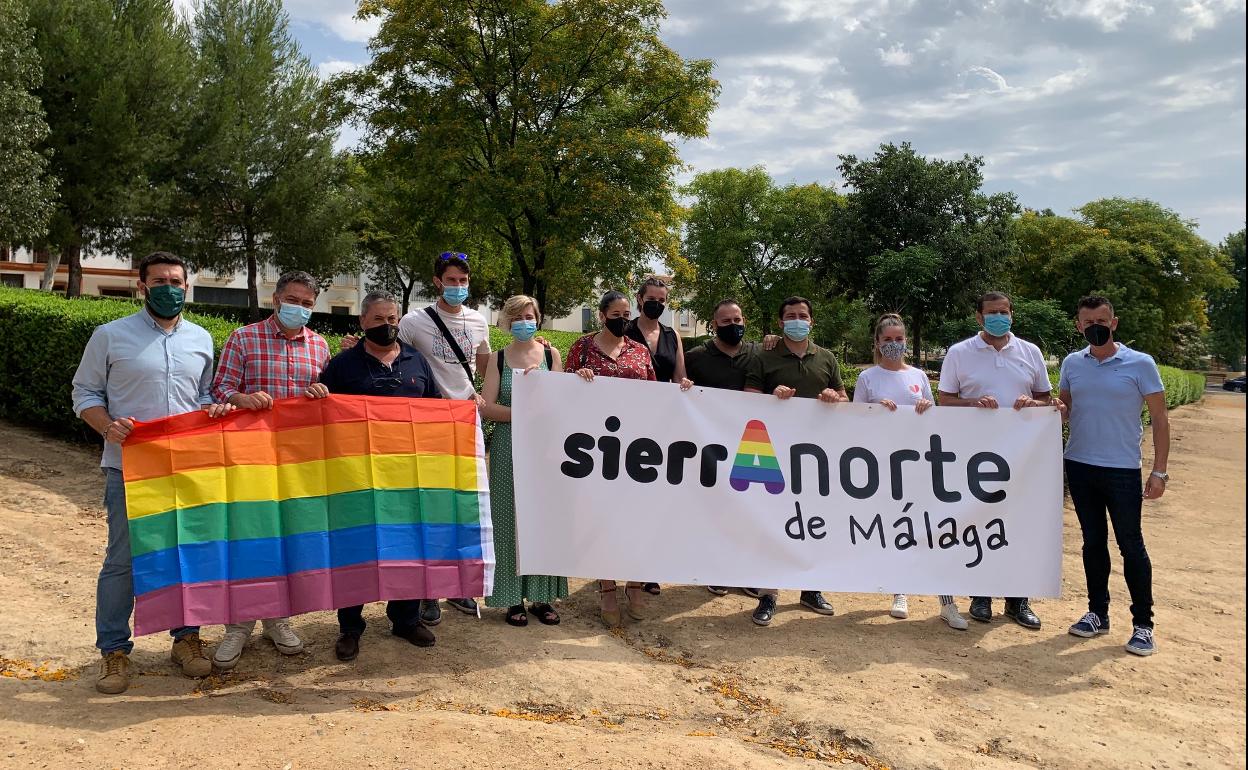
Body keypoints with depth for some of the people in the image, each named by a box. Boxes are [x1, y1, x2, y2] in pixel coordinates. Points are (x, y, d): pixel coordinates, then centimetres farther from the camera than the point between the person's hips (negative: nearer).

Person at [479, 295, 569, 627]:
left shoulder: (551, 355, 6)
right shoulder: (498, 359, 5)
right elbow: (488, 407, -5)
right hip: (508, 448, -1)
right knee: (510, 521, 2)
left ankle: (543, 596, 13)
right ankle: (514, 598, 11)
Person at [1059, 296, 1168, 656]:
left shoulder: (1140, 364, -6)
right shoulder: (1072, 363, 5)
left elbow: (1160, 419, -4)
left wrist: (1159, 471, -9)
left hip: (1123, 470, -4)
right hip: (1079, 467, 4)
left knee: (1131, 546, 2)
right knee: (1093, 542, 13)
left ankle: (1143, 624, 12)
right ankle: (1098, 614, 24)